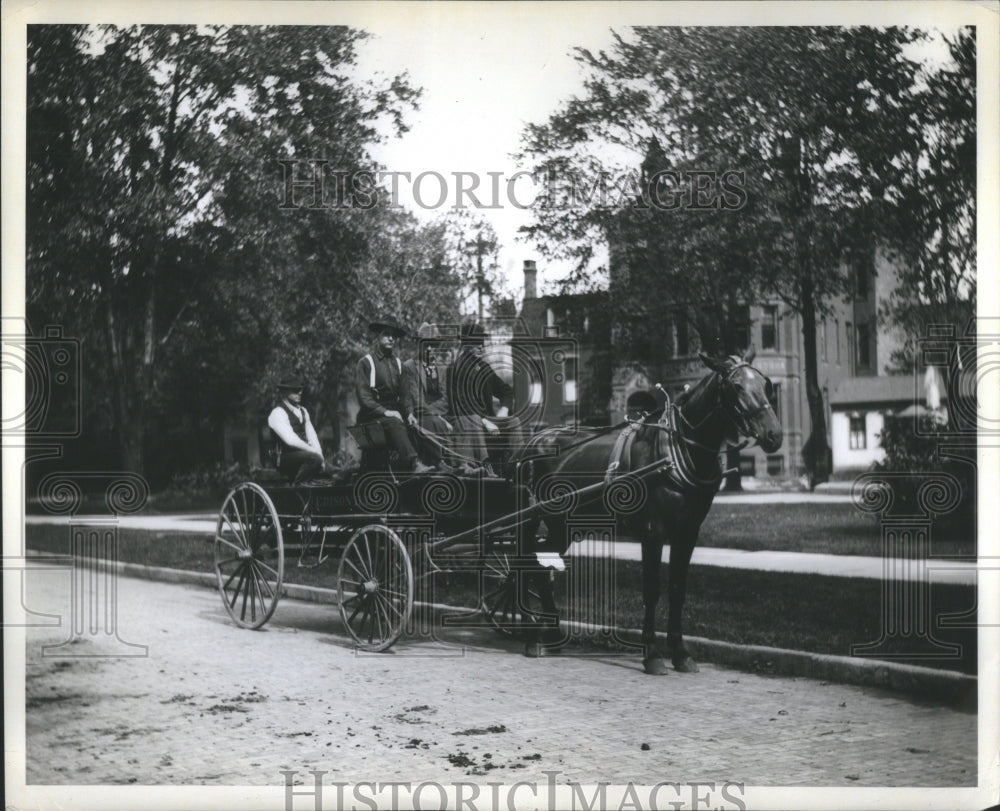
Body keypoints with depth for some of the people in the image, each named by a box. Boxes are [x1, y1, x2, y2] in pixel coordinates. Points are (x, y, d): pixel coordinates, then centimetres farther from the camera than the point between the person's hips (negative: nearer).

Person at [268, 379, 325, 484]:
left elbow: (312, 436, 11)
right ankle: (295, 486, -18)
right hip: (285, 458, -8)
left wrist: (319, 453, -7)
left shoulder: (302, 411, 17)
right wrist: (314, 452, -22)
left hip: (303, 454, 8)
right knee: (314, 458, -32)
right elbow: (290, 440, -21)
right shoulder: (277, 413, -10)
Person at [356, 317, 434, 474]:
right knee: (394, 423, -36)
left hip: (394, 413, 6)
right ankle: (413, 463, -52)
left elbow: (403, 395, 18)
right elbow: (363, 397, -7)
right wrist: (385, 412, -18)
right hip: (372, 416, -6)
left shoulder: (397, 363, 19)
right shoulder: (366, 362, 1)